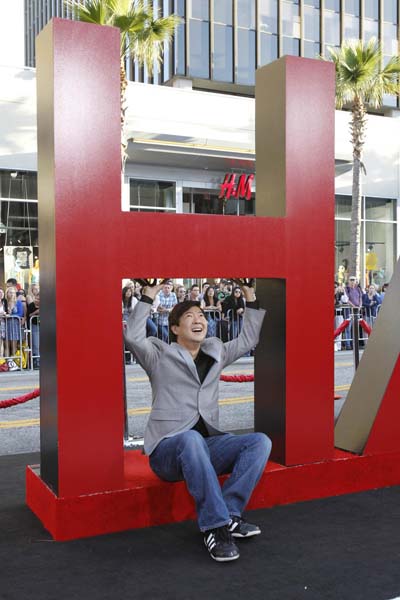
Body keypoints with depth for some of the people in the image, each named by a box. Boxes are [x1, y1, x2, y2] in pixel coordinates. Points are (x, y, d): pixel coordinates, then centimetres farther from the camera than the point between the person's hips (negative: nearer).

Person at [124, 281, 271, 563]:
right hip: (168, 450, -5)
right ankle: (217, 526, -36)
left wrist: (251, 300, 21)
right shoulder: (161, 356, 5)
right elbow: (134, 336, -13)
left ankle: (229, 513, -24)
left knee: (260, 442, -20)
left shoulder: (216, 353, 20)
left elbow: (248, 339, 27)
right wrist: (149, 296, -11)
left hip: (207, 445, 5)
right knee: (191, 439, -41)